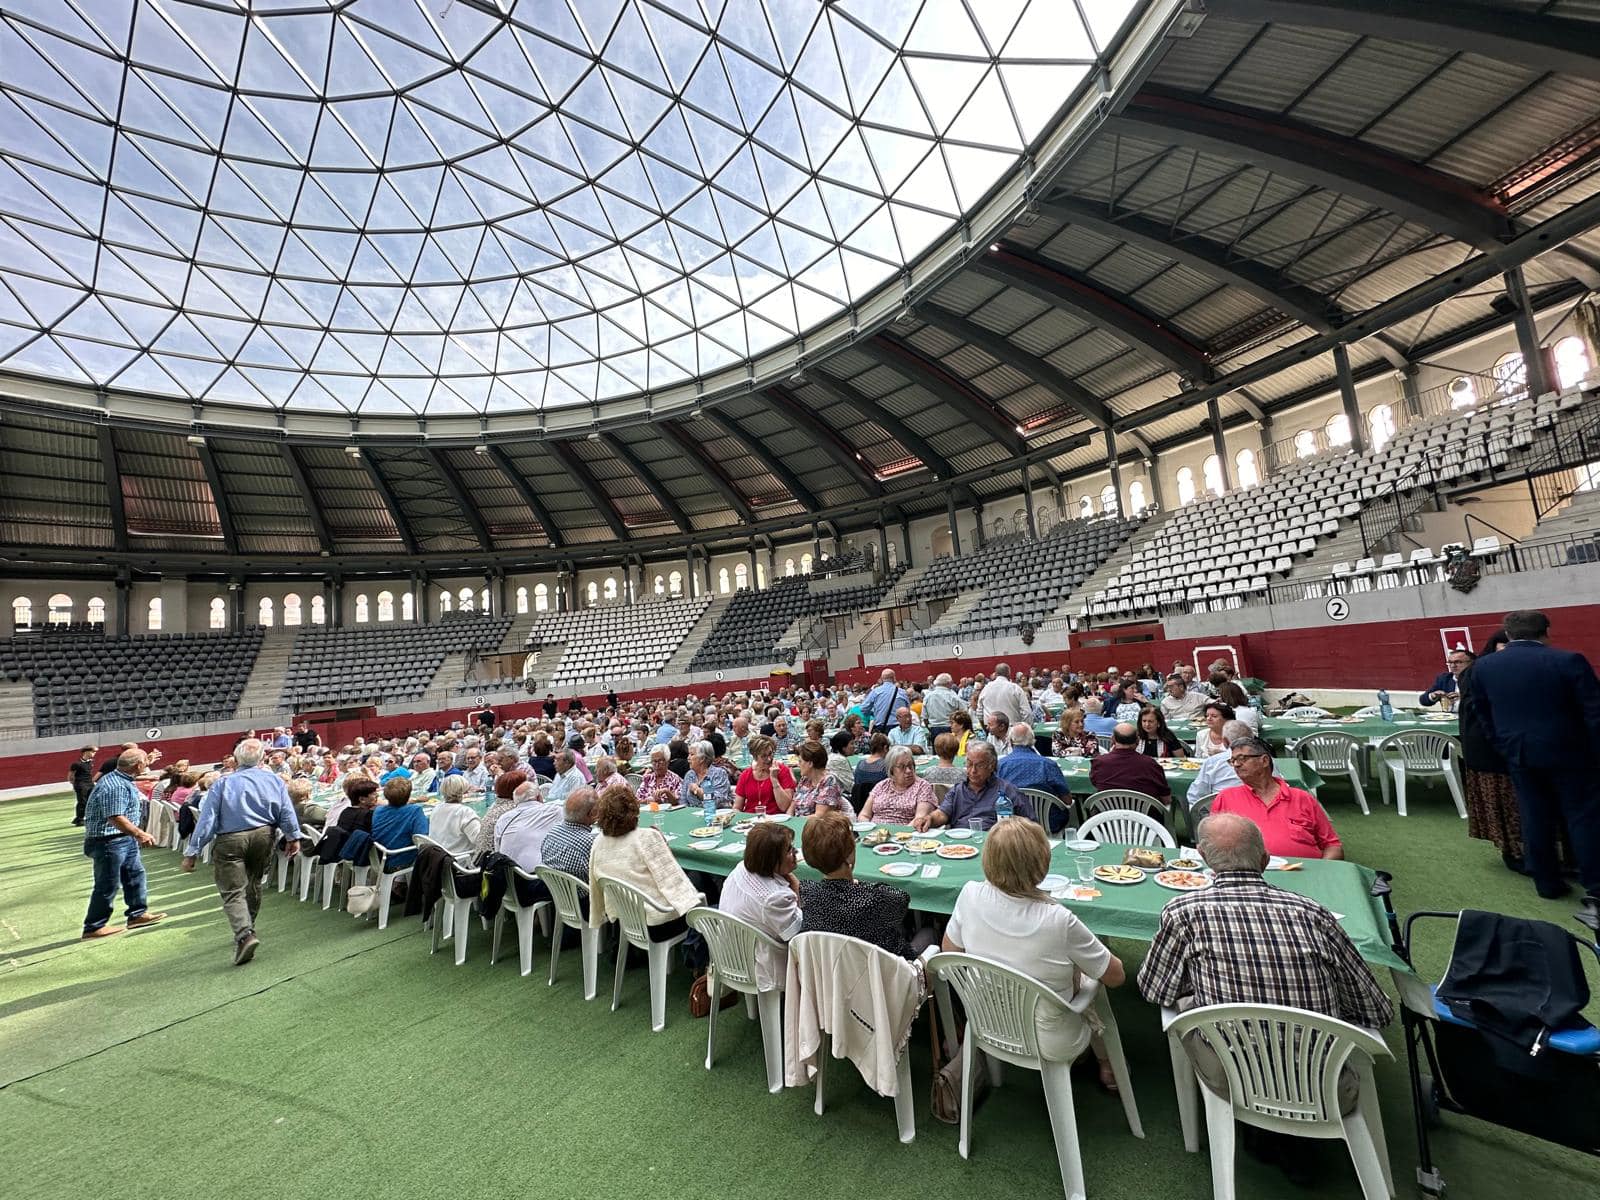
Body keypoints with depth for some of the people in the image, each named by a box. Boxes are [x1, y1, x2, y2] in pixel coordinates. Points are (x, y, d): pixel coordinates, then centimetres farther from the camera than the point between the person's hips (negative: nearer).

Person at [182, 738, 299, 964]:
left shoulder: (222, 784, -2)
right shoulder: (274, 780, 3)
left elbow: (206, 820, -5)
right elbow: (287, 813, 1)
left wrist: (192, 852, 0)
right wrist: (293, 837, 10)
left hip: (230, 841, -3)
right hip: (264, 836, 3)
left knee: (233, 892, -1)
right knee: (253, 884, 21)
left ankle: (245, 934, -18)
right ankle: (247, 928, 34)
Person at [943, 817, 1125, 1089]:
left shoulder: (970, 895, -23)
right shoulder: (1059, 921, -32)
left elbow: (949, 951, -5)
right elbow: (1116, 976, -14)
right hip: (1048, 1045, -3)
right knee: (1092, 979, 24)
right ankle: (1107, 1067, 43)